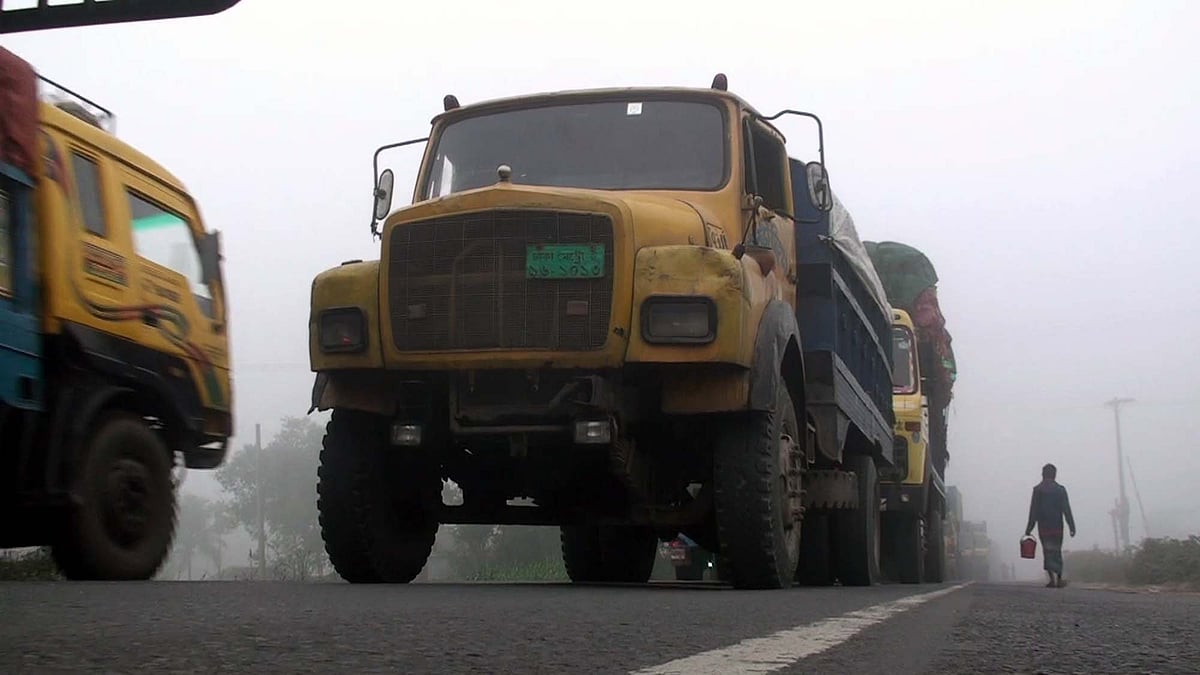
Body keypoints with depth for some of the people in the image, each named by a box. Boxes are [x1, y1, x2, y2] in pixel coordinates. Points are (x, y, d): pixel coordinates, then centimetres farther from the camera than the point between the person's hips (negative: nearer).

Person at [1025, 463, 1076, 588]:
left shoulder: (1037, 490, -2)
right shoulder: (1060, 489, 1)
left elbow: (1033, 511, -4)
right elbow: (1067, 510, -2)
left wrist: (1029, 529, -1)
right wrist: (1072, 527, -1)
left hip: (1044, 527, -1)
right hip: (1057, 527, 1)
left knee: (1048, 553, -1)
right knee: (1057, 552, 12)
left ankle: (1053, 577, -16)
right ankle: (1058, 579, 10)